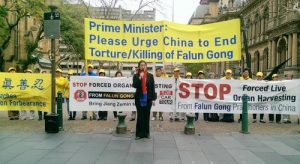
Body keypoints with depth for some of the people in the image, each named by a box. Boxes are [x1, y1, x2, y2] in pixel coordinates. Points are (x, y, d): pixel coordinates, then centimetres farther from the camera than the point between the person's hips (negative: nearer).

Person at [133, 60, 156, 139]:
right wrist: (139, 77, -18)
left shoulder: (150, 76, 4)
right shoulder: (136, 76, 3)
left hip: (148, 98, 1)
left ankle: (146, 133, 18)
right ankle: (139, 133, 8)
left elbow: (152, 87, 4)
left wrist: (153, 98, 0)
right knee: (140, 116, 1)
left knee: (147, 116, 7)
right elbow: (134, 85, -11)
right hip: (139, 98, -1)